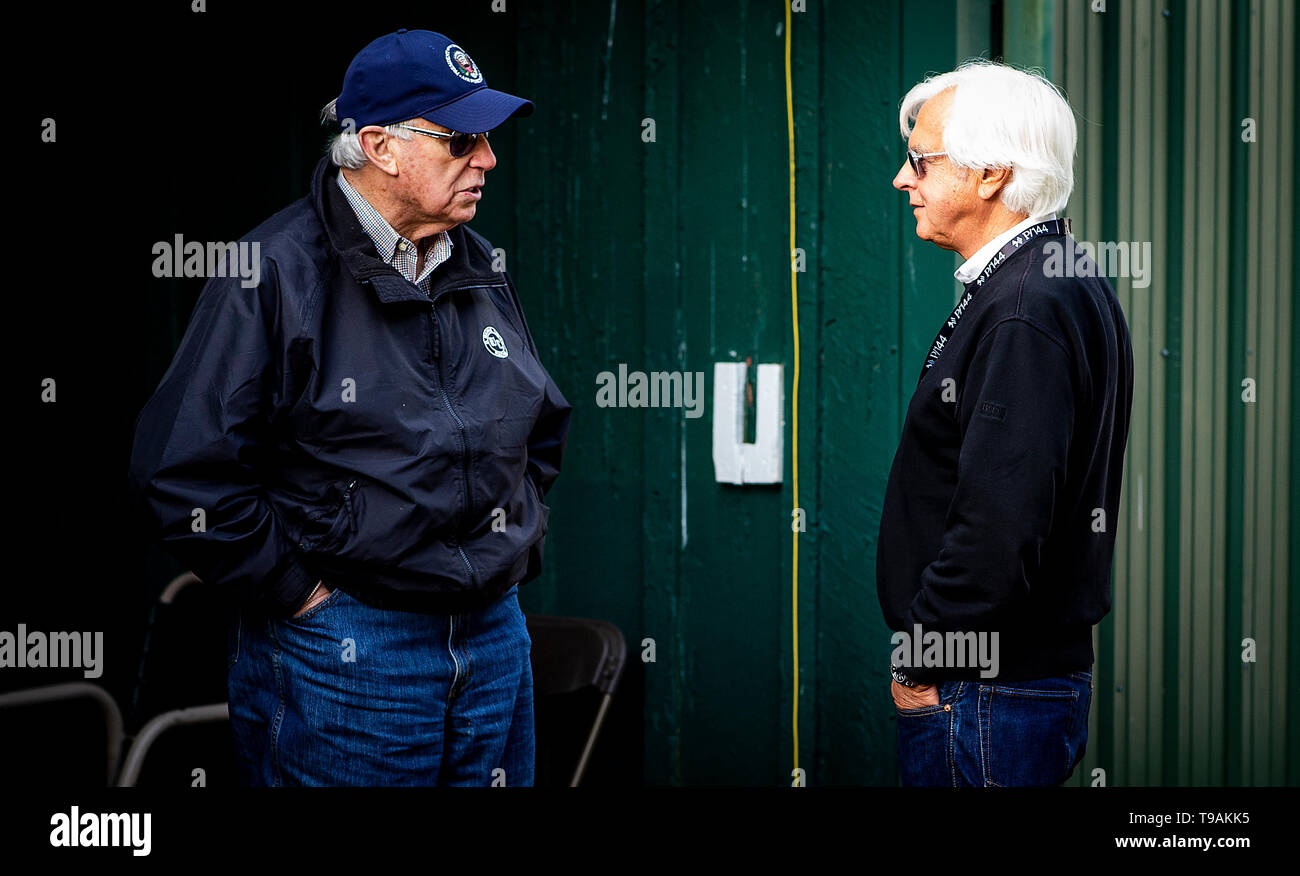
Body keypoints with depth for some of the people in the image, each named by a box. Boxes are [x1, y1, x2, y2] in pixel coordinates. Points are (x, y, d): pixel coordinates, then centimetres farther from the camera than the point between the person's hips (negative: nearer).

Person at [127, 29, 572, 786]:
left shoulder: (480, 269, 10)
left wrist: (518, 544, 14)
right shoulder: (276, 273, -12)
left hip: (496, 637, 7)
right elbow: (182, 471, -17)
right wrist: (299, 590, -13)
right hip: (340, 653, -6)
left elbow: (544, 427, 26)